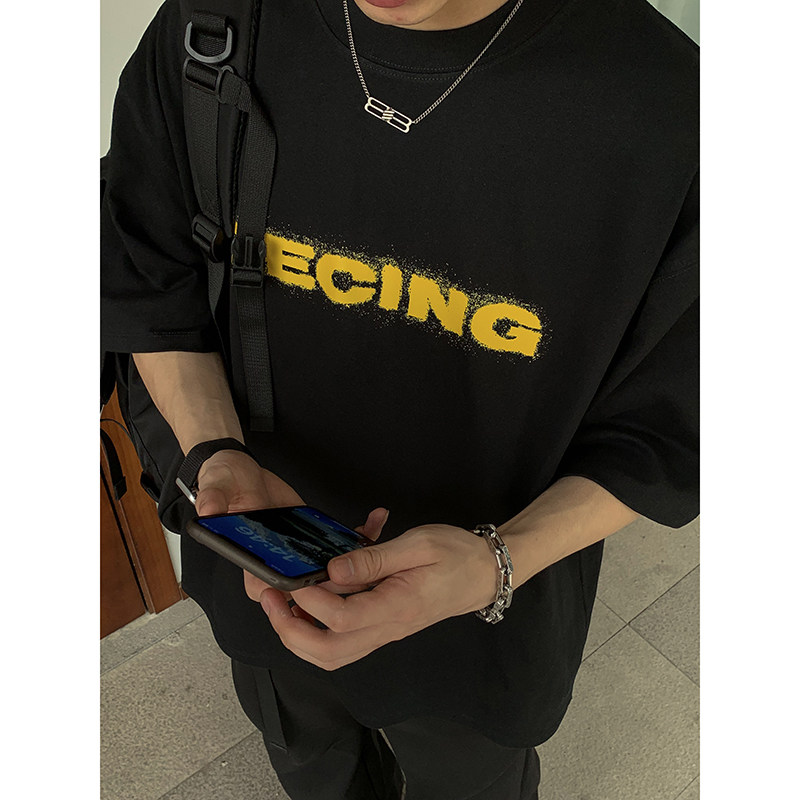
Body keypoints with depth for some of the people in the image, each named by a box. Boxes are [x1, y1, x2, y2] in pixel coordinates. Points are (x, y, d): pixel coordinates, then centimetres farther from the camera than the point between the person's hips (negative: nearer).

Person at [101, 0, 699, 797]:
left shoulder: (665, 103, -27)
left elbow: (657, 435, -17)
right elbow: (151, 291, -5)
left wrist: (496, 564, -33)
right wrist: (219, 457, -22)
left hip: (484, 615, -2)